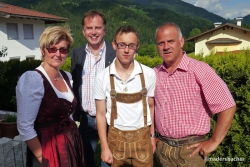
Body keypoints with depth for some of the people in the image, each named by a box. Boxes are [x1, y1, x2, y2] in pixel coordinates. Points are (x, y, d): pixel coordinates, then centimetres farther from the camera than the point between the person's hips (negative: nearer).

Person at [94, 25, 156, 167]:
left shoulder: (149, 74, -8)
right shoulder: (103, 77, -8)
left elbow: (151, 107, 3)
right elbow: (101, 114, -2)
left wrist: (152, 136, 7)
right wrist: (105, 147, -4)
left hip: (142, 138, 0)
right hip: (115, 138, 0)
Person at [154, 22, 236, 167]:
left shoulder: (199, 70, -15)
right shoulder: (155, 73, 0)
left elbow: (228, 107, -15)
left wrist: (214, 142, -12)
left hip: (190, 148, -5)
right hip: (162, 146, 5)